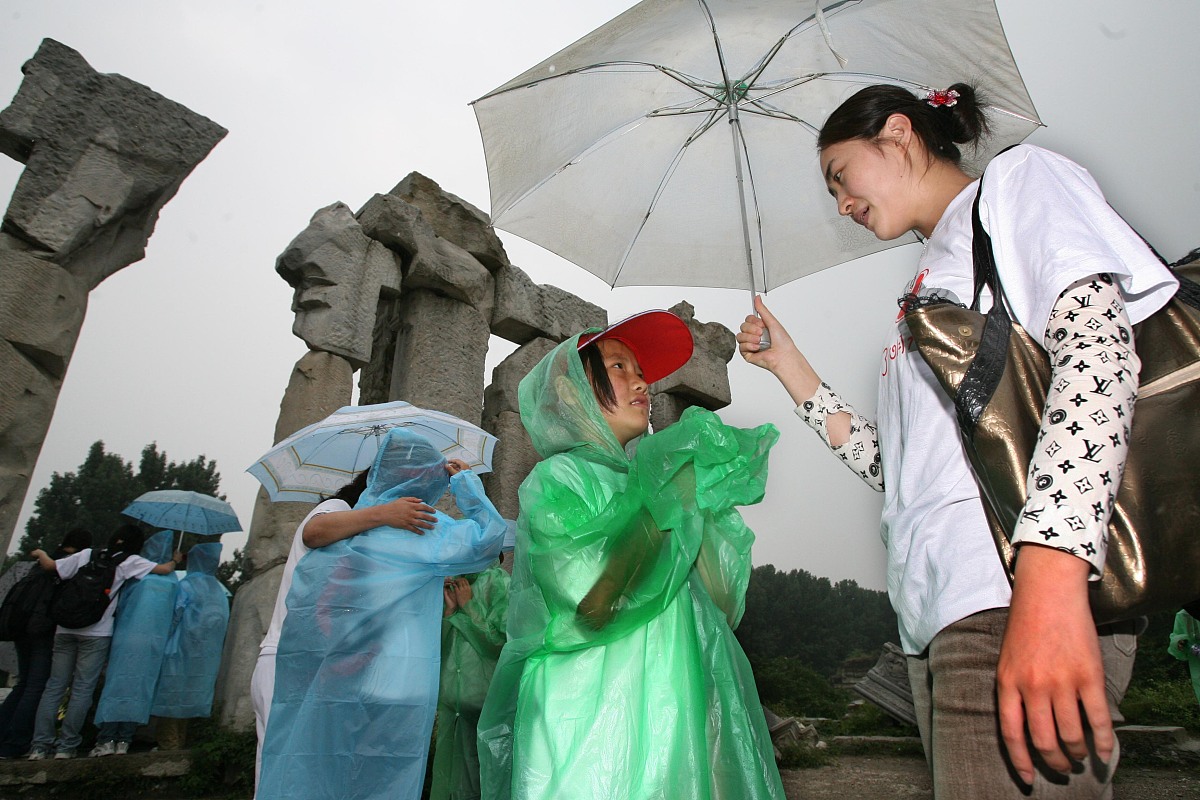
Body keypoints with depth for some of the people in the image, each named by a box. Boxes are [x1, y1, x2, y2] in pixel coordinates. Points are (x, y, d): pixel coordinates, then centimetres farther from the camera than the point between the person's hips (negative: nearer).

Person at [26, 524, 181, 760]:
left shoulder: (87, 554, 8)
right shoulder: (129, 561, -2)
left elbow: (51, 566, 12)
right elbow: (164, 569, -7)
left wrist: (40, 553, 33)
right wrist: (175, 560, 15)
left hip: (65, 629, 4)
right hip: (97, 632, -4)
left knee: (54, 686, 9)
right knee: (83, 689, 2)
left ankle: (40, 745, 6)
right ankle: (66, 746, 3)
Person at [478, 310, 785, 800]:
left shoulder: (637, 481, 15)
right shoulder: (557, 479, -7)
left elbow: (719, 607, 10)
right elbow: (592, 603, -24)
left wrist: (710, 497, 2)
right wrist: (670, 493, -18)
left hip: (684, 717, 7)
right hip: (602, 721, -7)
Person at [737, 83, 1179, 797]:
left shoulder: (1017, 178, 8)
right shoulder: (933, 280, 28)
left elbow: (1096, 340, -12)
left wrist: (1049, 574, -26)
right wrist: (787, 362, 23)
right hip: (937, 614, 8)